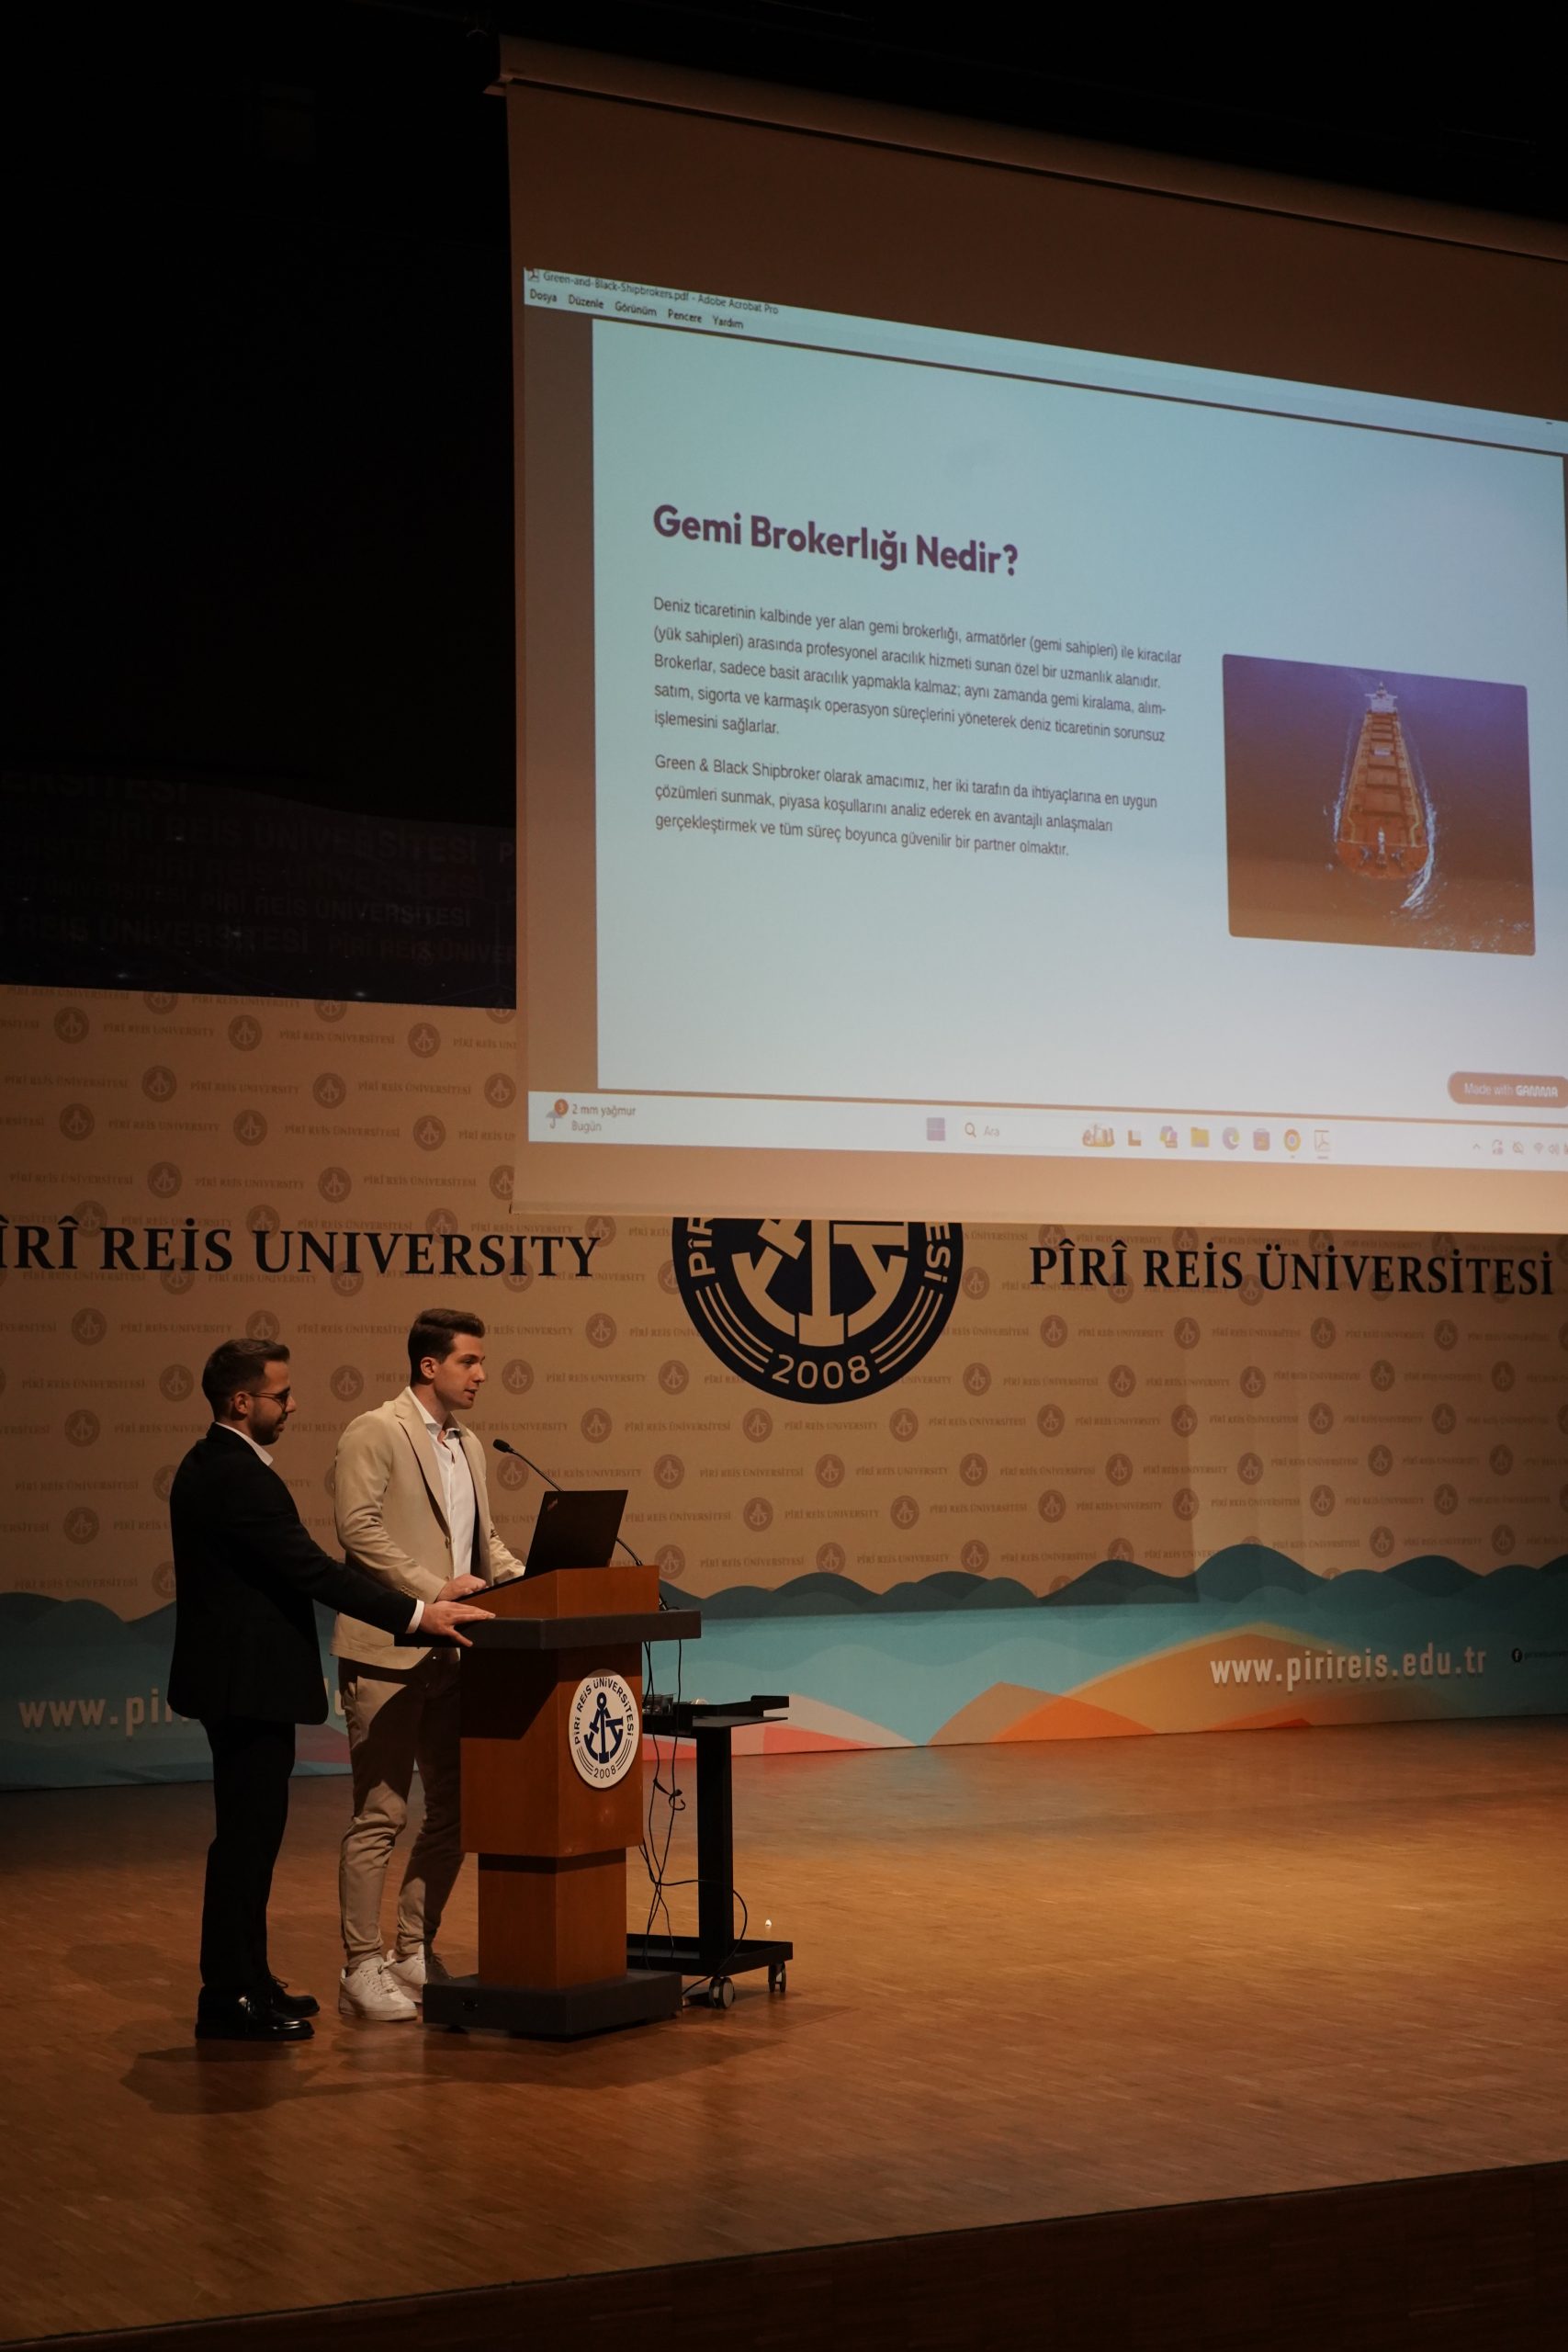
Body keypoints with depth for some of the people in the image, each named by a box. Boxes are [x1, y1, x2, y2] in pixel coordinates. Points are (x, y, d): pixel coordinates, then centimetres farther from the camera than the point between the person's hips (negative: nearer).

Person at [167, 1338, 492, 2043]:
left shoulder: (208, 1466, 13)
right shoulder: (240, 1477, -20)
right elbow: (312, 1567, -25)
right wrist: (416, 1615, -23)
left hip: (237, 1677, 11)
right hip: (248, 1683, -11)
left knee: (249, 1834, 16)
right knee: (246, 1835, -5)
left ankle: (245, 1980, 24)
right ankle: (229, 1999, 0)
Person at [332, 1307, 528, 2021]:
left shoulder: (467, 1446, 17)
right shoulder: (374, 1433, -8)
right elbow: (358, 1529, -17)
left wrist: (526, 1582, 2)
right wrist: (434, 1589, -20)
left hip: (451, 1655, 8)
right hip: (387, 1652, -8)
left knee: (453, 1811, 11)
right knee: (380, 1815, -4)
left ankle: (413, 1955, 22)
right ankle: (361, 1968, 3)